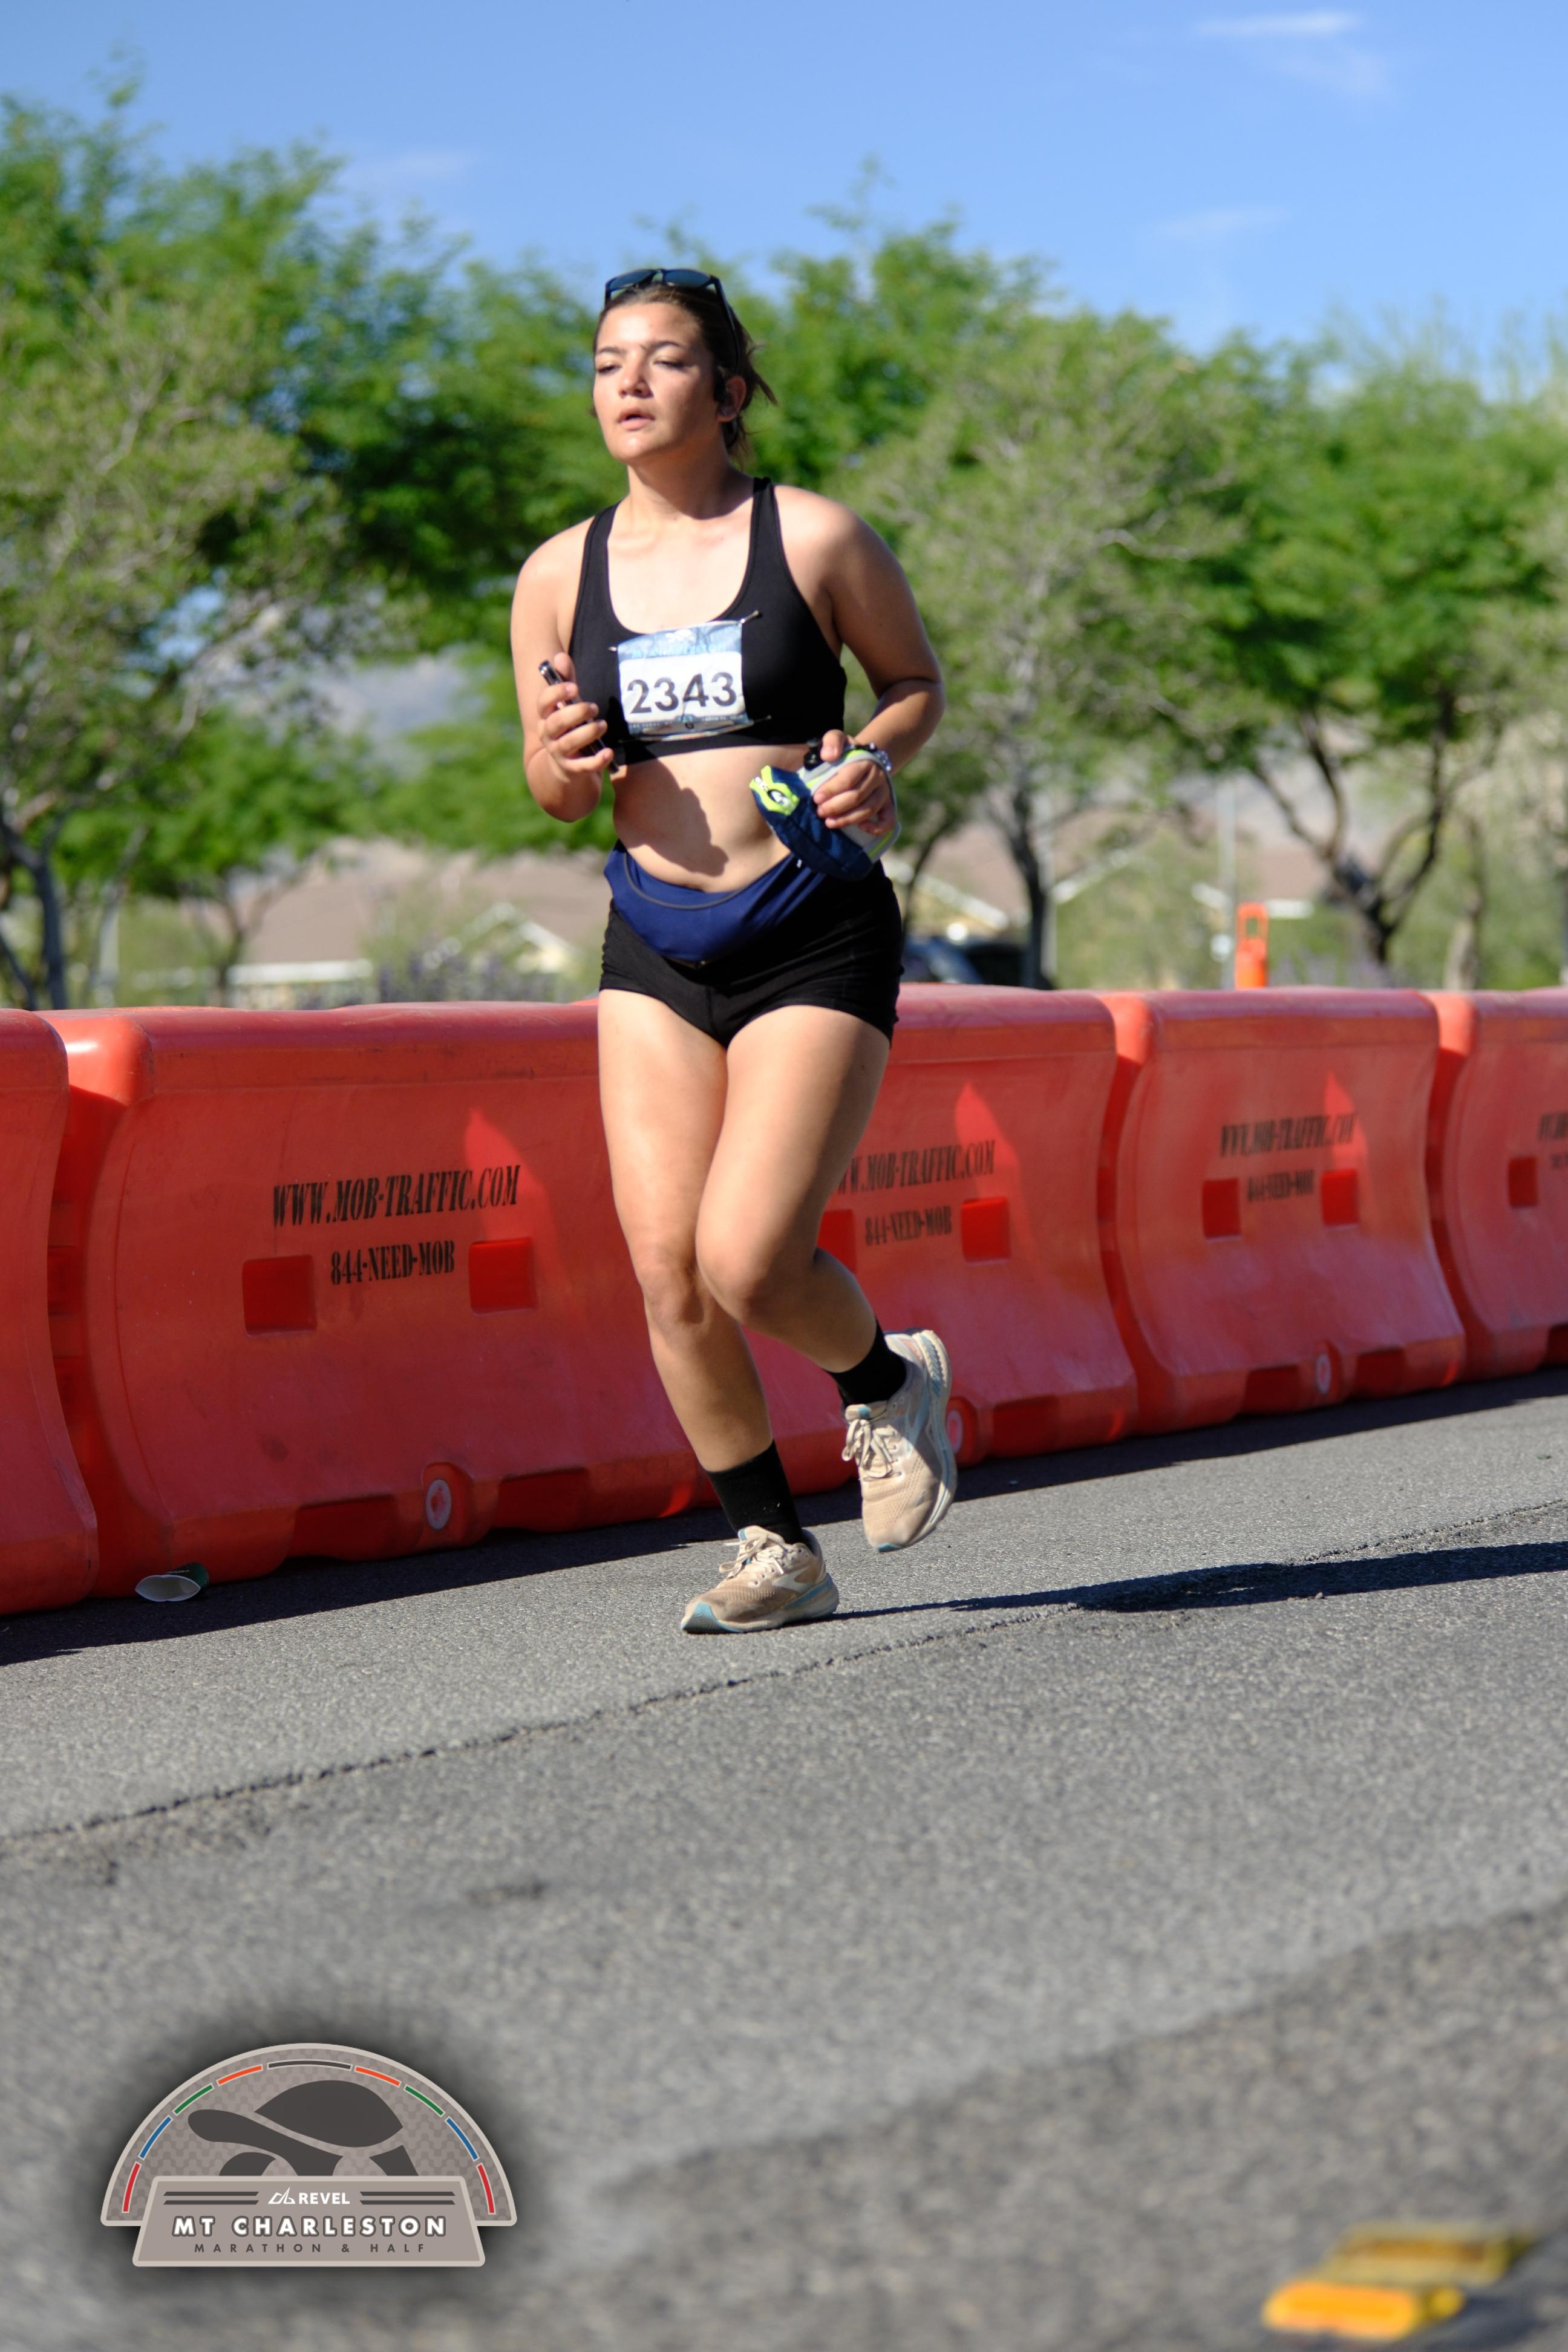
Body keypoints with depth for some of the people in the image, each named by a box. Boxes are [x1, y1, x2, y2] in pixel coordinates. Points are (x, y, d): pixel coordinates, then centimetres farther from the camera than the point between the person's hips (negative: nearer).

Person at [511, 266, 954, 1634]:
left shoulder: (814, 537, -5)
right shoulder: (560, 576, 4)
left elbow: (918, 678, 10)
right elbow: (558, 792, 13)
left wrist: (877, 760, -12)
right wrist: (565, 762, -10)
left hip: (815, 939, -4)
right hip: (655, 947, 4)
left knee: (747, 1263, -15)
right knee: (666, 1269, -4)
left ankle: (889, 1385, 19)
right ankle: (775, 1548, 13)